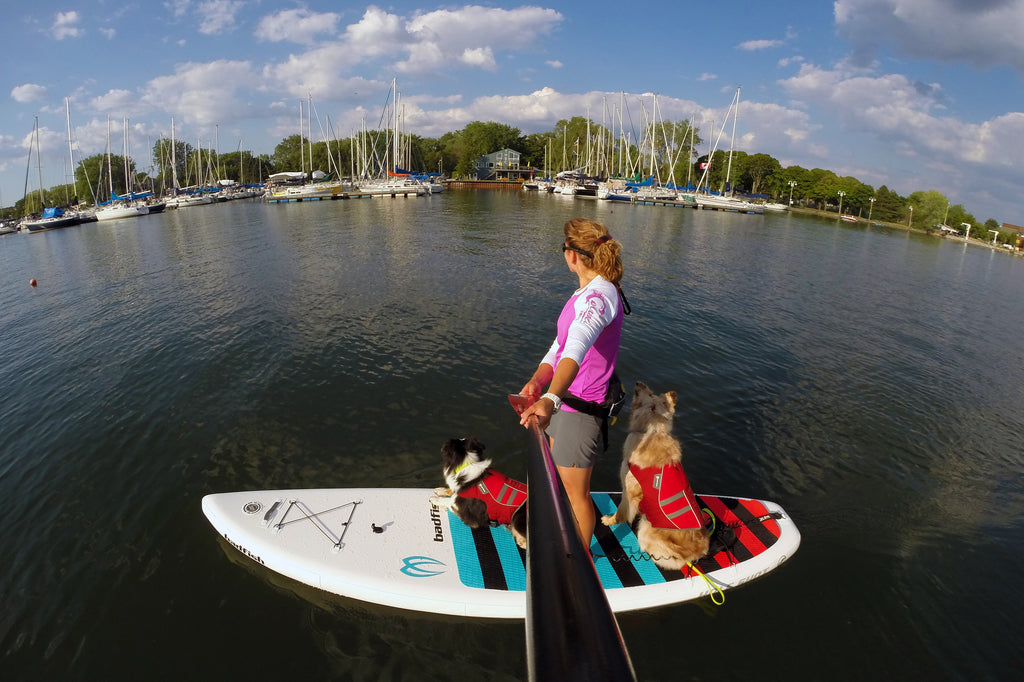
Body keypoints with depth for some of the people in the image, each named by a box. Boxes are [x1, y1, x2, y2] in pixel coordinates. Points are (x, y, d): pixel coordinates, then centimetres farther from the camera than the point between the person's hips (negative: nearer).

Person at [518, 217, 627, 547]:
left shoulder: (599, 297, -26)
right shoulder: (588, 291, 7)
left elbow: (576, 349, -45)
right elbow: (559, 346, 1)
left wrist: (550, 399, -59)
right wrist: (536, 381, -15)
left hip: (581, 409, -10)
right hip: (562, 399, 10)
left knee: (576, 492, 12)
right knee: (560, 476, 31)